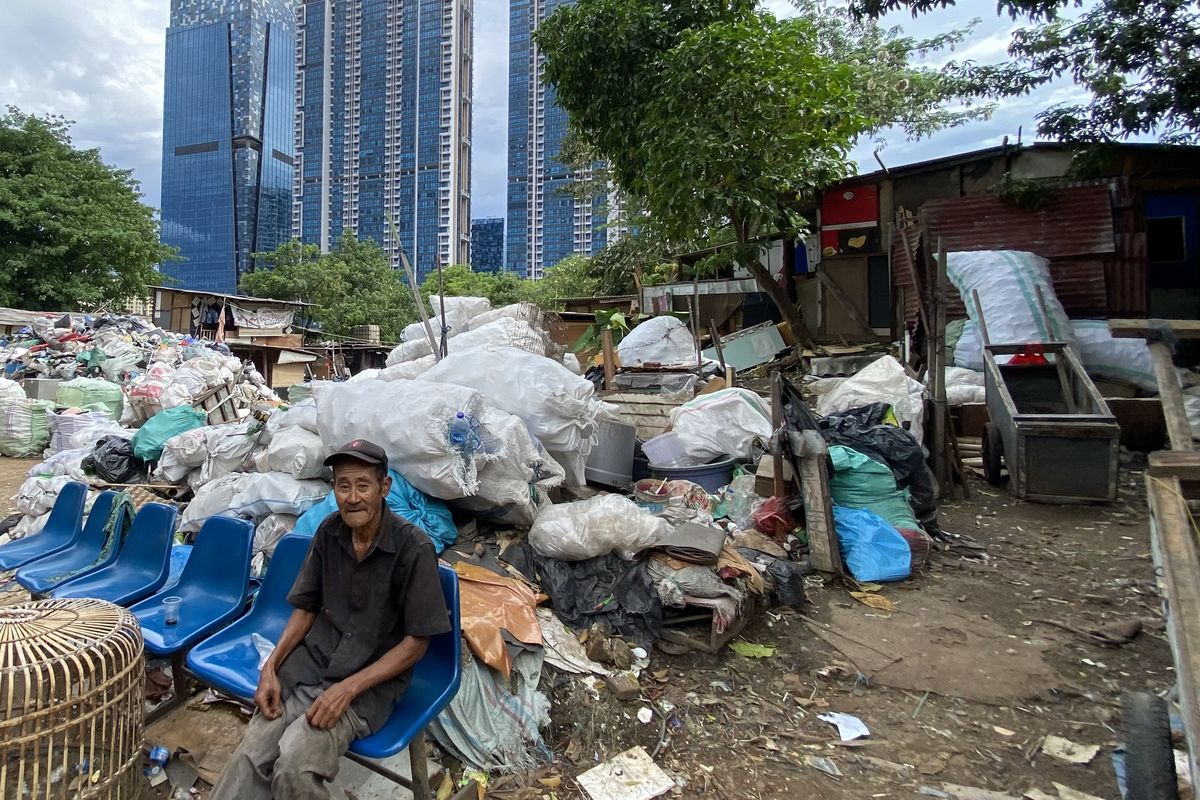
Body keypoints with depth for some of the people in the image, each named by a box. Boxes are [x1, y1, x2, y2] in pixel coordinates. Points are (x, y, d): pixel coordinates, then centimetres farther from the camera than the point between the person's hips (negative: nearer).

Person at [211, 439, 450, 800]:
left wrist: (348, 689, -18)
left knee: (295, 767, -24)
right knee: (251, 755, -19)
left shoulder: (413, 547, -17)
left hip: (372, 679, -4)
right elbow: (305, 609, 10)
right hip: (312, 661, 4)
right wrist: (271, 667, -3)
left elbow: (415, 643, -12)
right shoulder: (329, 532, -1)